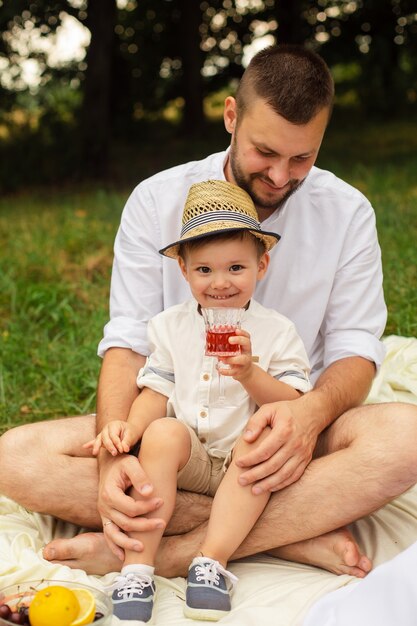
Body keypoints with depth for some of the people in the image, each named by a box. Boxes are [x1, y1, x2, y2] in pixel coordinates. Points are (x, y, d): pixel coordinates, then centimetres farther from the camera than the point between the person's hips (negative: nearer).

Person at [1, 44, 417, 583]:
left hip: (285, 436, 0)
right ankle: (298, 533, -27)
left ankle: (171, 553, -30)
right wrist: (113, 457, -26)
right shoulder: (157, 201, -3)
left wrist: (311, 412, -28)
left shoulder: (346, 211, -1)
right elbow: (128, 341, -7)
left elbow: (355, 348, -3)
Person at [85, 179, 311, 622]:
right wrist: (130, 426, -16)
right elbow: (157, 392, 4)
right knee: (162, 432, -29)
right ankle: (137, 568, -31)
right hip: (187, 462, 1)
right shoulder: (169, 327, 8)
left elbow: (293, 406, -4)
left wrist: (250, 375, -21)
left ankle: (212, 560, -33)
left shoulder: (275, 331, 2)